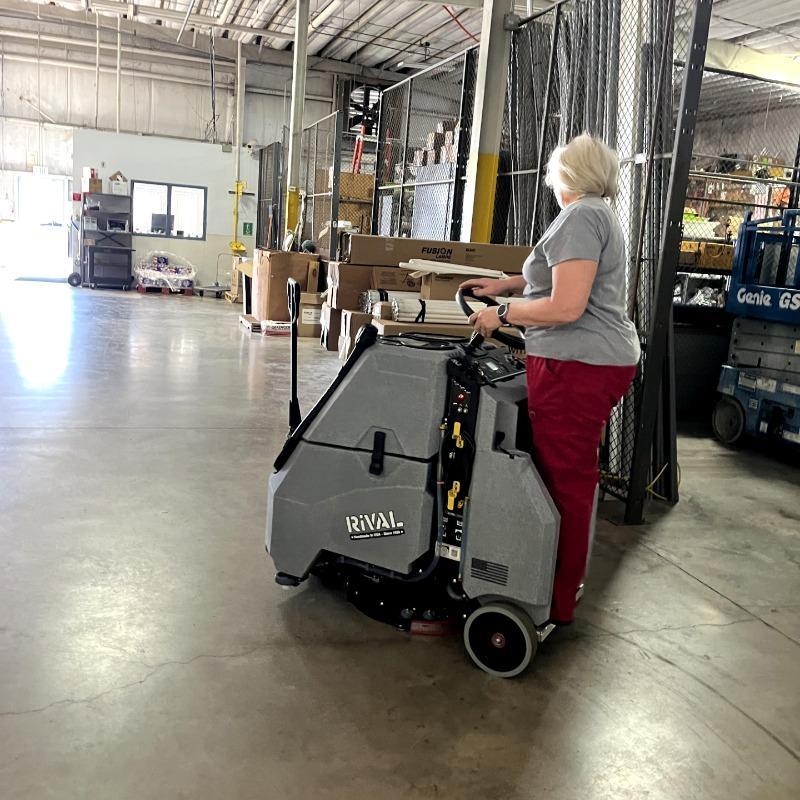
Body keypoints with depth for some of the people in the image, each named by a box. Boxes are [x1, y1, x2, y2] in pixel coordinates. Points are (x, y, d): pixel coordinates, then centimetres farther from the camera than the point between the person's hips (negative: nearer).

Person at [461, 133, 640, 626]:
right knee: (576, 476, 16)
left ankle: (558, 604, 8)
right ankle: (568, 579, 29)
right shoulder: (602, 215, 20)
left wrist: (502, 315, -8)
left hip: (576, 366, -10)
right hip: (608, 361, 10)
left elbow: (566, 306, -20)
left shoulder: (580, 217, -12)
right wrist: (504, 285, 27)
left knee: (565, 480, -3)